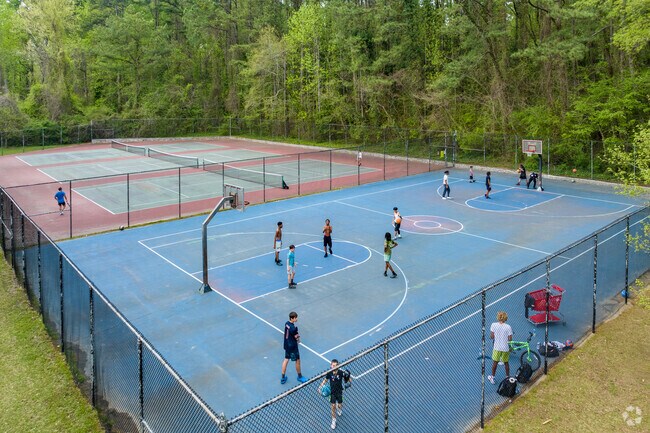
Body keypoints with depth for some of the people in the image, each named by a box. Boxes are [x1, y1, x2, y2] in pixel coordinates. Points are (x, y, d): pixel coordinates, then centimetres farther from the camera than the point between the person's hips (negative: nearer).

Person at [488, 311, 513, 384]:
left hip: (497, 347, 0)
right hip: (505, 348, 0)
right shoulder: (508, 327, -14)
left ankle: (492, 377, 27)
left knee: (495, 362, 16)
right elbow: (510, 339, -11)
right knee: (506, 363, 19)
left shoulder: (494, 325, -12)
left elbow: (491, 336, -6)